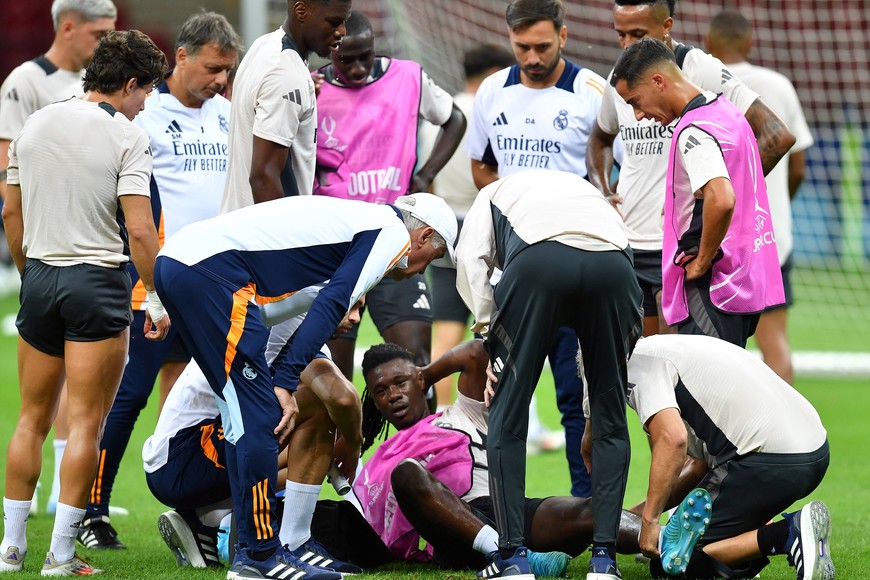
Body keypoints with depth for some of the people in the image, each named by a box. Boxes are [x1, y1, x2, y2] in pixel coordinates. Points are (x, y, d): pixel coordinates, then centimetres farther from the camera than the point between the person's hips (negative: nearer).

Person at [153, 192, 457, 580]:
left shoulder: (359, 222, 29)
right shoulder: (393, 233, 1)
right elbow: (330, 307, -9)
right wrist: (285, 381, -12)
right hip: (211, 271, -10)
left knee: (248, 413, 15)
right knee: (257, 416, -5)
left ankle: (252, 549, 17)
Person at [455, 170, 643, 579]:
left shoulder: (496, 193, 38)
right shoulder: (588, 191, 45)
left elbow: (470, 258, 14)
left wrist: (489, 329, 15)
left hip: (537, 257, -3)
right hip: (614, 264, 3)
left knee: (508, 414, 10)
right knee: (610, 418, 16)